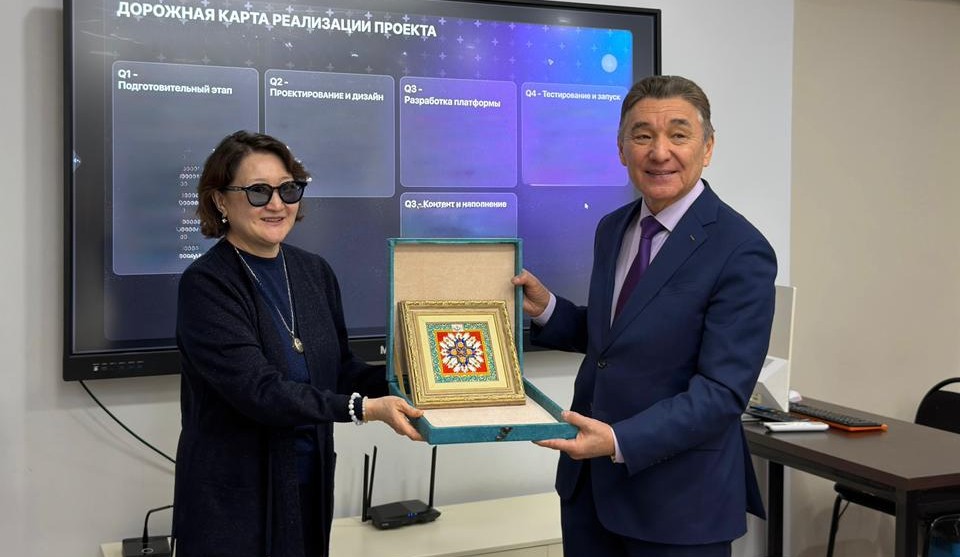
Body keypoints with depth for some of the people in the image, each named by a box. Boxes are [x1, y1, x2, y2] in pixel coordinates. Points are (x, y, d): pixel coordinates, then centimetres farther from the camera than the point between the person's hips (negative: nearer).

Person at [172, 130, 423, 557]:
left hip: (311, 486, 6)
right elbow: (258, 390, -23)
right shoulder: (205, 285, -14)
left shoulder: (314, 272, 4)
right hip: (234, 497, -5)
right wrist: (365, 409, -28)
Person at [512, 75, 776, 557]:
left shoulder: (741, 252, -17)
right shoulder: (612, 229, 5)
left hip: (678, 497, -6)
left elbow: (722, 392, -20)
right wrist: (546, 308, -1)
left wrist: (620, 441, -28)